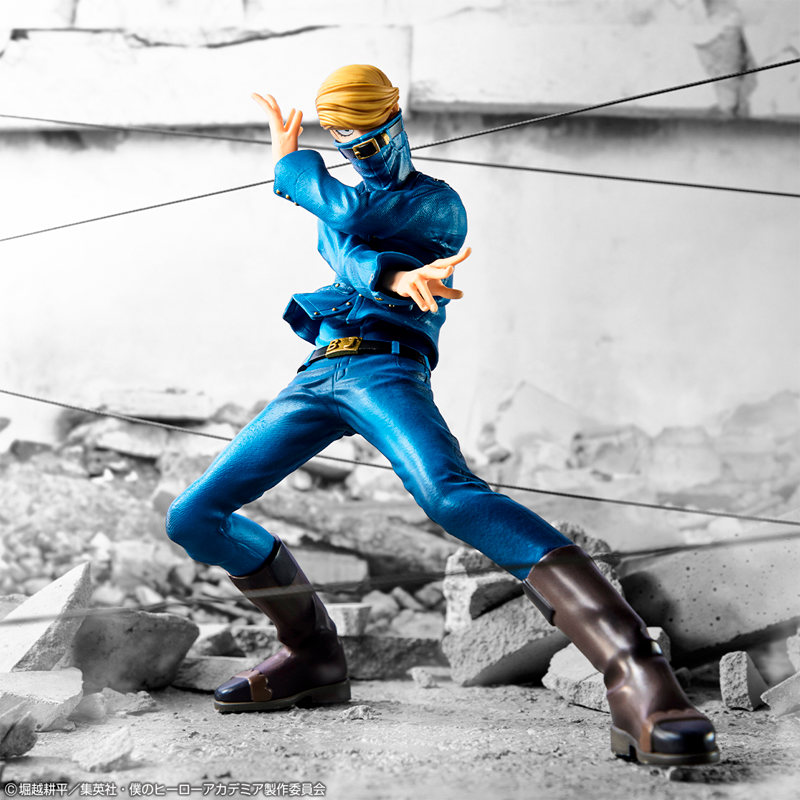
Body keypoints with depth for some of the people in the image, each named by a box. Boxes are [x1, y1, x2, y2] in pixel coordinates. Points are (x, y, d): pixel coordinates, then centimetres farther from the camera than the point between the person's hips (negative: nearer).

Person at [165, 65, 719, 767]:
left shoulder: (437, 202, 4)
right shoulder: (339, 205, 29)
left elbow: (349, 215, -7)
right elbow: (346, 255, 11)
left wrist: (287, 161, 6)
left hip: (385, 366, -7)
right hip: (315, 377, 8)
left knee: (452, 494, -36)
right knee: (193, 518, 1)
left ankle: (638, 676, -49)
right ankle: (315, 658, 12)